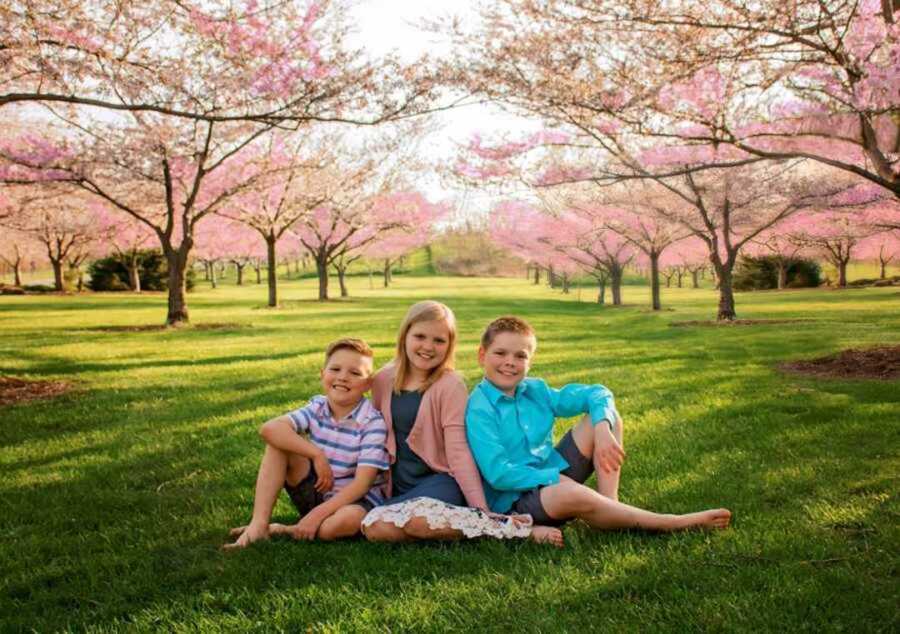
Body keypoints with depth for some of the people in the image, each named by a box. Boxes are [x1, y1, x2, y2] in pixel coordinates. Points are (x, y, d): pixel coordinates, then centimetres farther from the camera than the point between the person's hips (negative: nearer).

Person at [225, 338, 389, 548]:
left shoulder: (373, 423, -16)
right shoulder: (318, 407, -4)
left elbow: (362, 484, -22)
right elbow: (269, 428, -20)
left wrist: (319, 513, -29)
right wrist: (317, 455, -27)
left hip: (355, 499, -4)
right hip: (317, 491, 4)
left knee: (349, 520, -40)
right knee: (278, 443, -14)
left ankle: (282, 530, -16)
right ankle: (258, 525, -20)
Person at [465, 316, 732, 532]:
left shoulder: (535, 391, 4)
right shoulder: (478, 410, -14)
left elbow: (597, 394, 4)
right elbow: (498, 474, -21)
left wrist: (602, 429, -16)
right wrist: (556, 477, -22)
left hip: (554, 477, 8)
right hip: (513, 500, -7)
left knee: (607, 416, 1)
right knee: (570, 495, -40)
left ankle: (610, 505, -15)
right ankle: (674, 523, -25)